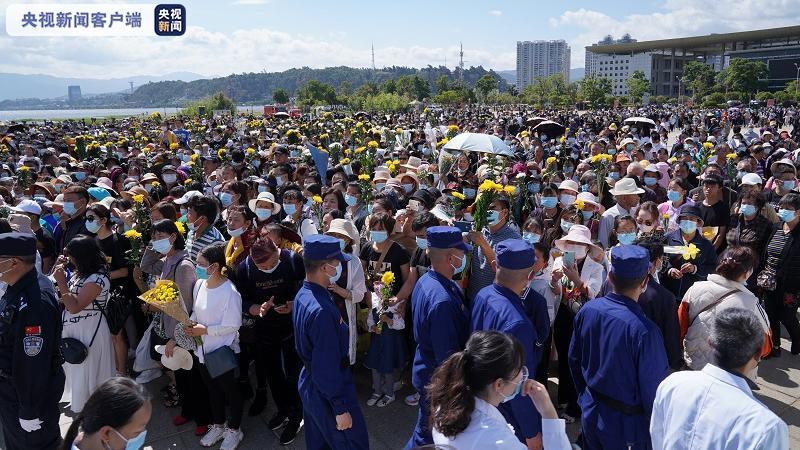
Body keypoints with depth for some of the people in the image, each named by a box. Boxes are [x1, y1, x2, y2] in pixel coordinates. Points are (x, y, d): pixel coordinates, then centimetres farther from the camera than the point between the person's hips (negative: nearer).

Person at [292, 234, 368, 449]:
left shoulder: (303, 295, -2)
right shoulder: (321, 311, -32)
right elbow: (327, 367, -27)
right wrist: (340, 409, -19)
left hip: (308, 383, 9)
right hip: (327, 391, -9)